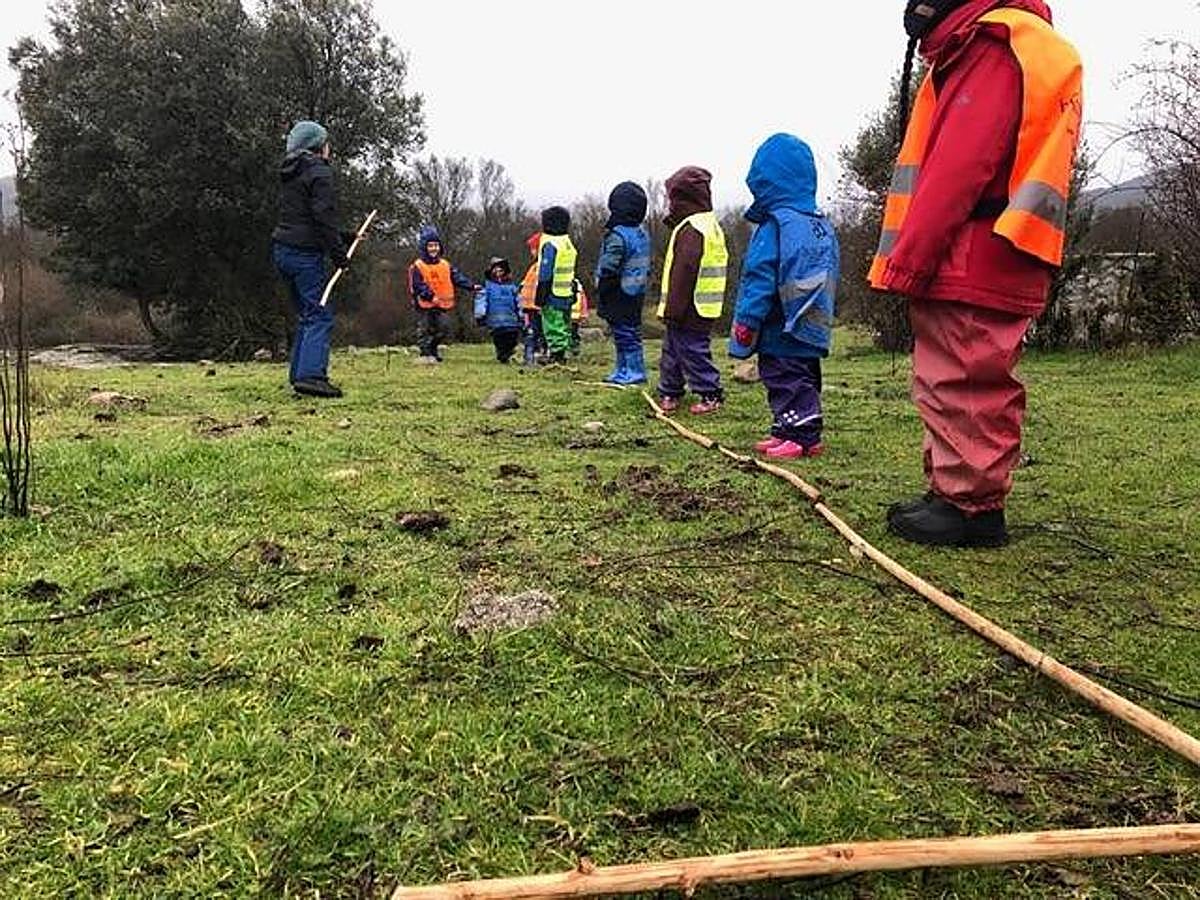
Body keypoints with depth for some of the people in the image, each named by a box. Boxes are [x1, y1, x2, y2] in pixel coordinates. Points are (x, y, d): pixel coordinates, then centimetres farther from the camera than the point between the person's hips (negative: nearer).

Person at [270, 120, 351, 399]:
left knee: (306, 315, 15)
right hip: (305, 253, -9)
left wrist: (345, 238, 24)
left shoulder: (289, 174, 20)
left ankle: (299, 375, 14)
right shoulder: (319, 172, -8)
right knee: (320, 315, -10)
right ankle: (311, 375, -21)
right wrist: (340, 255, -14)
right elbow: (324, 218, -17)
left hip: (283, 250, 9)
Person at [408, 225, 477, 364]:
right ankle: (426, 354, 9)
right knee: (425, 331, 1)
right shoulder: (417, 266, -6)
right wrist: (431, 296, -26)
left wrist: (471, 286, -8)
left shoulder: (445, 264, 10)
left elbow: (457, 277, 5)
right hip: (425, 305, -5)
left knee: (443, 329, 8)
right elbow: (418, 285, -14)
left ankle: (433, 348, 26)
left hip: (442, 306, 5)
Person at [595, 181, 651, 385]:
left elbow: (609, 268, -21)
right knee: (631, 330, 14)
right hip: (638, 291, 10)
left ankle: (635, 371, -1)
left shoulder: (617, 235, -20)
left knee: (624, 332, -3)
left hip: (621, 294, -10)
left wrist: (602, 290, -11)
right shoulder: (643, 233, 10)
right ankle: (623, 369, 22)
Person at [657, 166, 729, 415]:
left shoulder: (691, 228, -18)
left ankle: (711, 395, 3)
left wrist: (675, 308, -20)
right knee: (672, 349, 17)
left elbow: (685, 270, -23)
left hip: (691, 309, -10)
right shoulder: (711, 225, 16)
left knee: (693, 351, -3)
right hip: (703, 308, 10)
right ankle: (670, 392, 26)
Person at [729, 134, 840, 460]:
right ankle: (786, 431, 24)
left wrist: (745, 325, -13)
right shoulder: (824, 227, 11)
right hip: (813, 329, 9)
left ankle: (803, 436, -2)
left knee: (786, 381, -2)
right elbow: (828, 279, 14)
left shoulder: (774, 227, -15)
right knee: (804, 380, 15)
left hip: (783, 332, -9)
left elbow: (759, 279, -17)